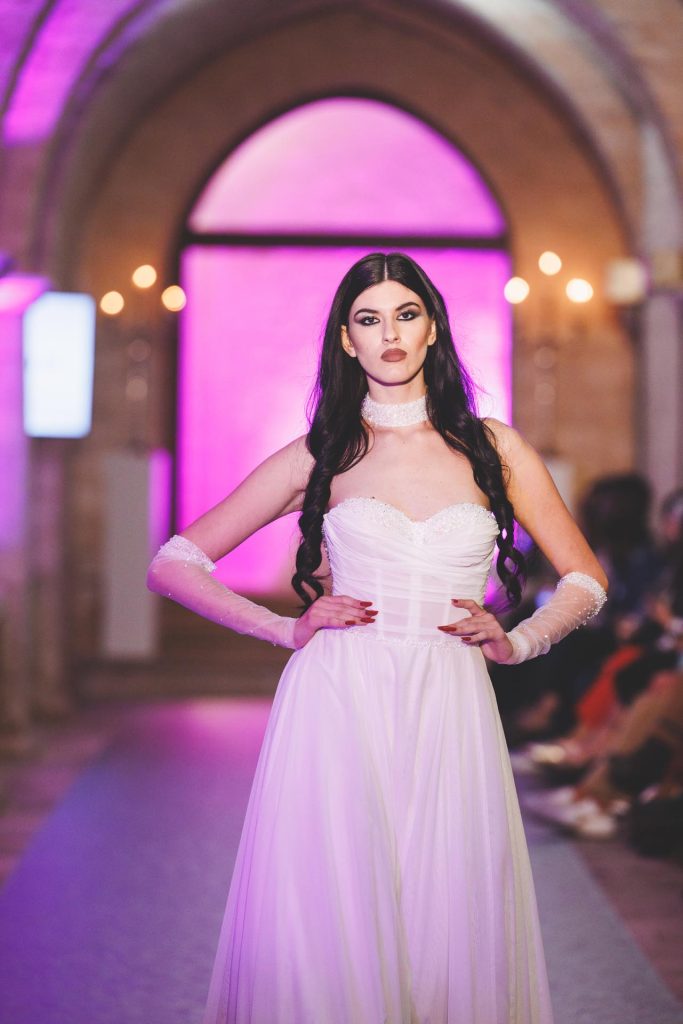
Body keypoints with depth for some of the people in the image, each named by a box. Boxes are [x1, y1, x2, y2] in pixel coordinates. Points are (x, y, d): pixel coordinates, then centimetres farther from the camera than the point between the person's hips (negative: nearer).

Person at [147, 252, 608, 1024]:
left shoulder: (492, 449, 11)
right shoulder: (318, 457, 8)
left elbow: (585, 581, 18)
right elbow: (172, 566, 8)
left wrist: (516, 642, 3)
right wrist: (287, 628, 0)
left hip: (448, 721, 1)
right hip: (336, 710, -1)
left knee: (450, 941, 0)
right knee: (330, 942, -3)